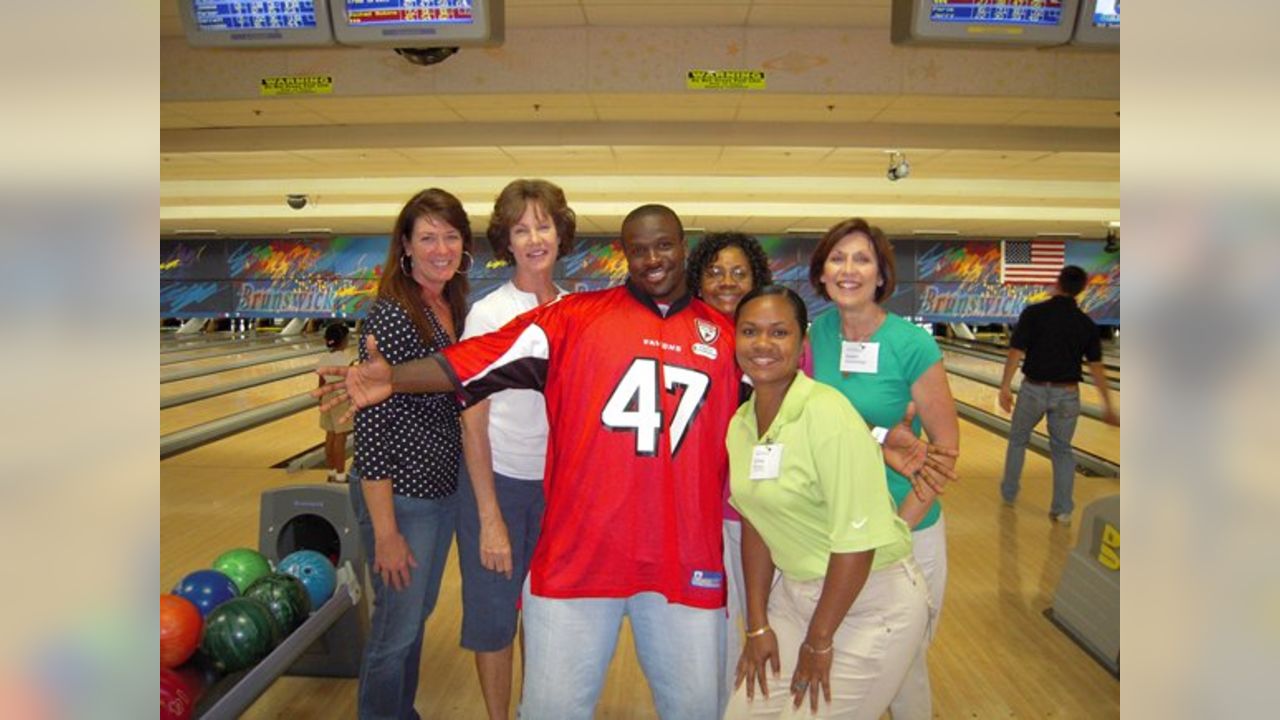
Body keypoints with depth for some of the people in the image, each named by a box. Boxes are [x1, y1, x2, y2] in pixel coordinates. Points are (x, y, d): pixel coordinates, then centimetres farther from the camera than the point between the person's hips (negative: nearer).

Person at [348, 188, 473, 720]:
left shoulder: (454, 307, 4)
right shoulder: (390, 316, -20)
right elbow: (371, 426, -21)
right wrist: (385, 532, -20)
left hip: (444, 486, 8)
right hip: (401, 495, -8)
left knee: (419, 613, 23)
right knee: (397, 629, 7)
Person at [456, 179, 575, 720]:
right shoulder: (488, 314, -11)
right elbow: (473, 422, -11)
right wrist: (490, 518, -13)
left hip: (559, 483, 4)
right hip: (499, 481, -4)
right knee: (494, 614, 8)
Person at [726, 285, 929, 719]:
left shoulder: (828, 413, -22)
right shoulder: (740, 424, 0)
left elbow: (858, 540, -22)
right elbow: (756, 524, 7)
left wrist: (818, 642, -13)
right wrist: (758, 625, 6)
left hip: (872, 601, -6)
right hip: (795, 592, 6)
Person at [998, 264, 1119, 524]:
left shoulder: (1033, 313, -9)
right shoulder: (1086, 324, 0)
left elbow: (1016, 352, -14)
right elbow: (1096, 367, -1)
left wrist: (1005, 386, -9)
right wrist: (1108, 406, 4)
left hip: (1034, 389, -1)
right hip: (1066, 394, 2)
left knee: (1018, 439, 20)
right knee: (1062, 449, 14)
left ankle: (1009, 492, 30)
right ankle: (1062, 509, 9)